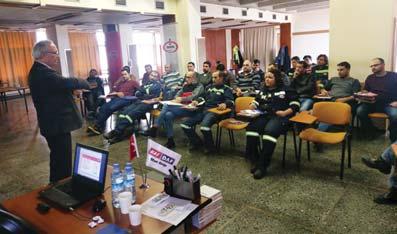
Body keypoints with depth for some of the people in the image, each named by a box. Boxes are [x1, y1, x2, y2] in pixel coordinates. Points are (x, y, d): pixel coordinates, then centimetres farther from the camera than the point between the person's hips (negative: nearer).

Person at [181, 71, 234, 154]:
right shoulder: (209, 87, 28)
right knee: (184, 125, -9)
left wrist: (225, 104, -29)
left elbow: (230, 101, -6)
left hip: (214, 111, -6)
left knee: (204, 127, -37)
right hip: (203, 110, 7)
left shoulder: (226, 89, 9)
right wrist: (197, 101, 7)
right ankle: (197, 142, 11)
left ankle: (209, 146, -8)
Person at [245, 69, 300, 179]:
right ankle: (255, 161, -24)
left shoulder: (286, 90, 11)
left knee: (270, 131, -37)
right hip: (263, 116, 5)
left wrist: (285, 112, -12)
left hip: (279, 117, -4)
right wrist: (251, 107, 0)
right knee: (251, 127, -29)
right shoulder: (263, 91, 29)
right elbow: (255, 102, 23)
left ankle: (263, 165, -33)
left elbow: (296, 104, 4)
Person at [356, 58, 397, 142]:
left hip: (389, 104, -3)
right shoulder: (370, 78, 16)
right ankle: (370, 132, -3)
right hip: (373, 103, 3)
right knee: (360, 110, -28)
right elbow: (365, 90, 21)